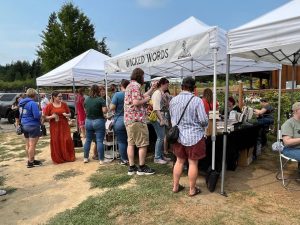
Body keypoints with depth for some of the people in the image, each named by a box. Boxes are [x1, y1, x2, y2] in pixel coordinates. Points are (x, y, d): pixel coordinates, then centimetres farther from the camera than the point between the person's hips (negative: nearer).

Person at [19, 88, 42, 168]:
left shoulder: (21, 103, 10)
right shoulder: (33, 103, -18)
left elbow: (21, 115, 20)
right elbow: (37, 115, -21)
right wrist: (41, 113, -2)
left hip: (25, 125, 9)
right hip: (33, 126, -9)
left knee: (28, 145, 16)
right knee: (32, 145, -1)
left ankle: (30, 160, 28)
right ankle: (31, 162, 6)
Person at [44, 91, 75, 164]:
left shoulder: (64, 104, 4)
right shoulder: (49, 106, -2)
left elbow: (70, 114, 9)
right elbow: (45, 117, 1)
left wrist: (67, 115, -12)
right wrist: (52, 116, -17)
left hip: (64, 126, 1)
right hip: (54, 127, -1)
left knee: (67, 140, -3)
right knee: (56, 142, 2)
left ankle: (69, 156, 14)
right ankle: (58, 158, 17)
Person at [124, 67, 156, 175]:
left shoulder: (130, 86, 19)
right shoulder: (136, 86, -12)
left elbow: (141, 97, 23)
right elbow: (136, 102, -23)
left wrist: (152, 88, 26)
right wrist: (146, 99, -6)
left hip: (128, 119, 10)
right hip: (137, 119, -10)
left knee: (131, 143, 10)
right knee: (143, 144, 1)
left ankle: (131, 167, 17)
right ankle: (142, 167, 10)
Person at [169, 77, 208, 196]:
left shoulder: (173, 100, 1)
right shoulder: (197, 100, -15)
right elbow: (204, 120, -14)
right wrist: (203, 125, 9)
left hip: (178, 135, 5)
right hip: (194, 136, -4)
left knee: (179, 161, 18)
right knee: (193, 163, 9)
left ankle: (175, 186, 29)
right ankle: (192, 189, 23)